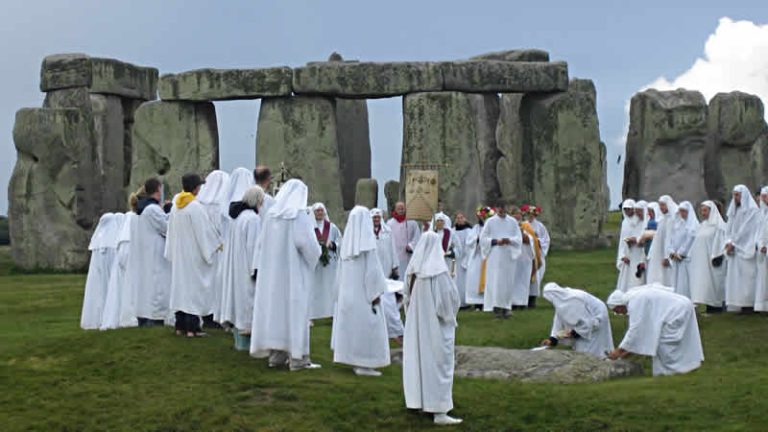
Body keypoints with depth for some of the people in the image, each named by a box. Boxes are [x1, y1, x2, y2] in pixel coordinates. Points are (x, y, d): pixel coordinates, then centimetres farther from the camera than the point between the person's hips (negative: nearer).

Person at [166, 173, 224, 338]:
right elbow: (204, 230, -15)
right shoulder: (195, 207, -17)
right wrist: (217, 244, -2)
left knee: (180, 286, 12)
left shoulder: (176, 207, 6)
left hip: (179, 254, 8)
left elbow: (172, 231, 12)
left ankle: (180, 326, 15)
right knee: (194, 287, -4)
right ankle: (192, 328, -5)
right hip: (194, 253, -8)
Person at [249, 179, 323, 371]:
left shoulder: (270, 215, 2)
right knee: (294, 310, 0)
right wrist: (317, 253, 3)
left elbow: (262, 244, 7)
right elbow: (307, 244, -16)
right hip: (293, 272, -5)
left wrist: (259, 267, 16)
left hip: (271, 272, 6)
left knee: (274, 307, 11)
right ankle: (297, 358, 1)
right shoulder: (299, 216, -14)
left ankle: (276, 355, 17)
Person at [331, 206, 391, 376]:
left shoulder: (348, 240, 3)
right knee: (366, 324, -3)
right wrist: (376, 292, -10)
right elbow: (372, 268, -15)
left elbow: (343, 268, 8)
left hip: (348, 290, 7)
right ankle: (364, 364, -4)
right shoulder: (367, 241, -15)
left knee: (350, 321, 13)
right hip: (364, 291, -7)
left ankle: (352, 359, 18)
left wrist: (343, 289, 16)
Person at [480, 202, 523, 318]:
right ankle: (496, 307, -6)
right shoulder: (490, 222, 2)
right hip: (494, 257, -2)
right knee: (495, 281, -7)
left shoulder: (513, 221, 7)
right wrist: (495, 241, -15)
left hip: (509, 256, 2)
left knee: (508, 281, 1)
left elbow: (519, 238, 5)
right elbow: (483, 238, 0)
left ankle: (506, 307, 4)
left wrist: (509, 240, -15)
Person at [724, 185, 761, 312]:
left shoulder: (752, 211, -5)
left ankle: (749, 304, -8)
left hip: (746, 250, -7)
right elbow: (729, 228, 13)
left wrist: (733, 244, -13)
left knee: (746, 277, -9)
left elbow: (745, 230, -12)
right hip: (735, 249, 7)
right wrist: (728, 242, -4)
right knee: (735, 278, 1)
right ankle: (741, 304, 1)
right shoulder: (734, 211, 18)